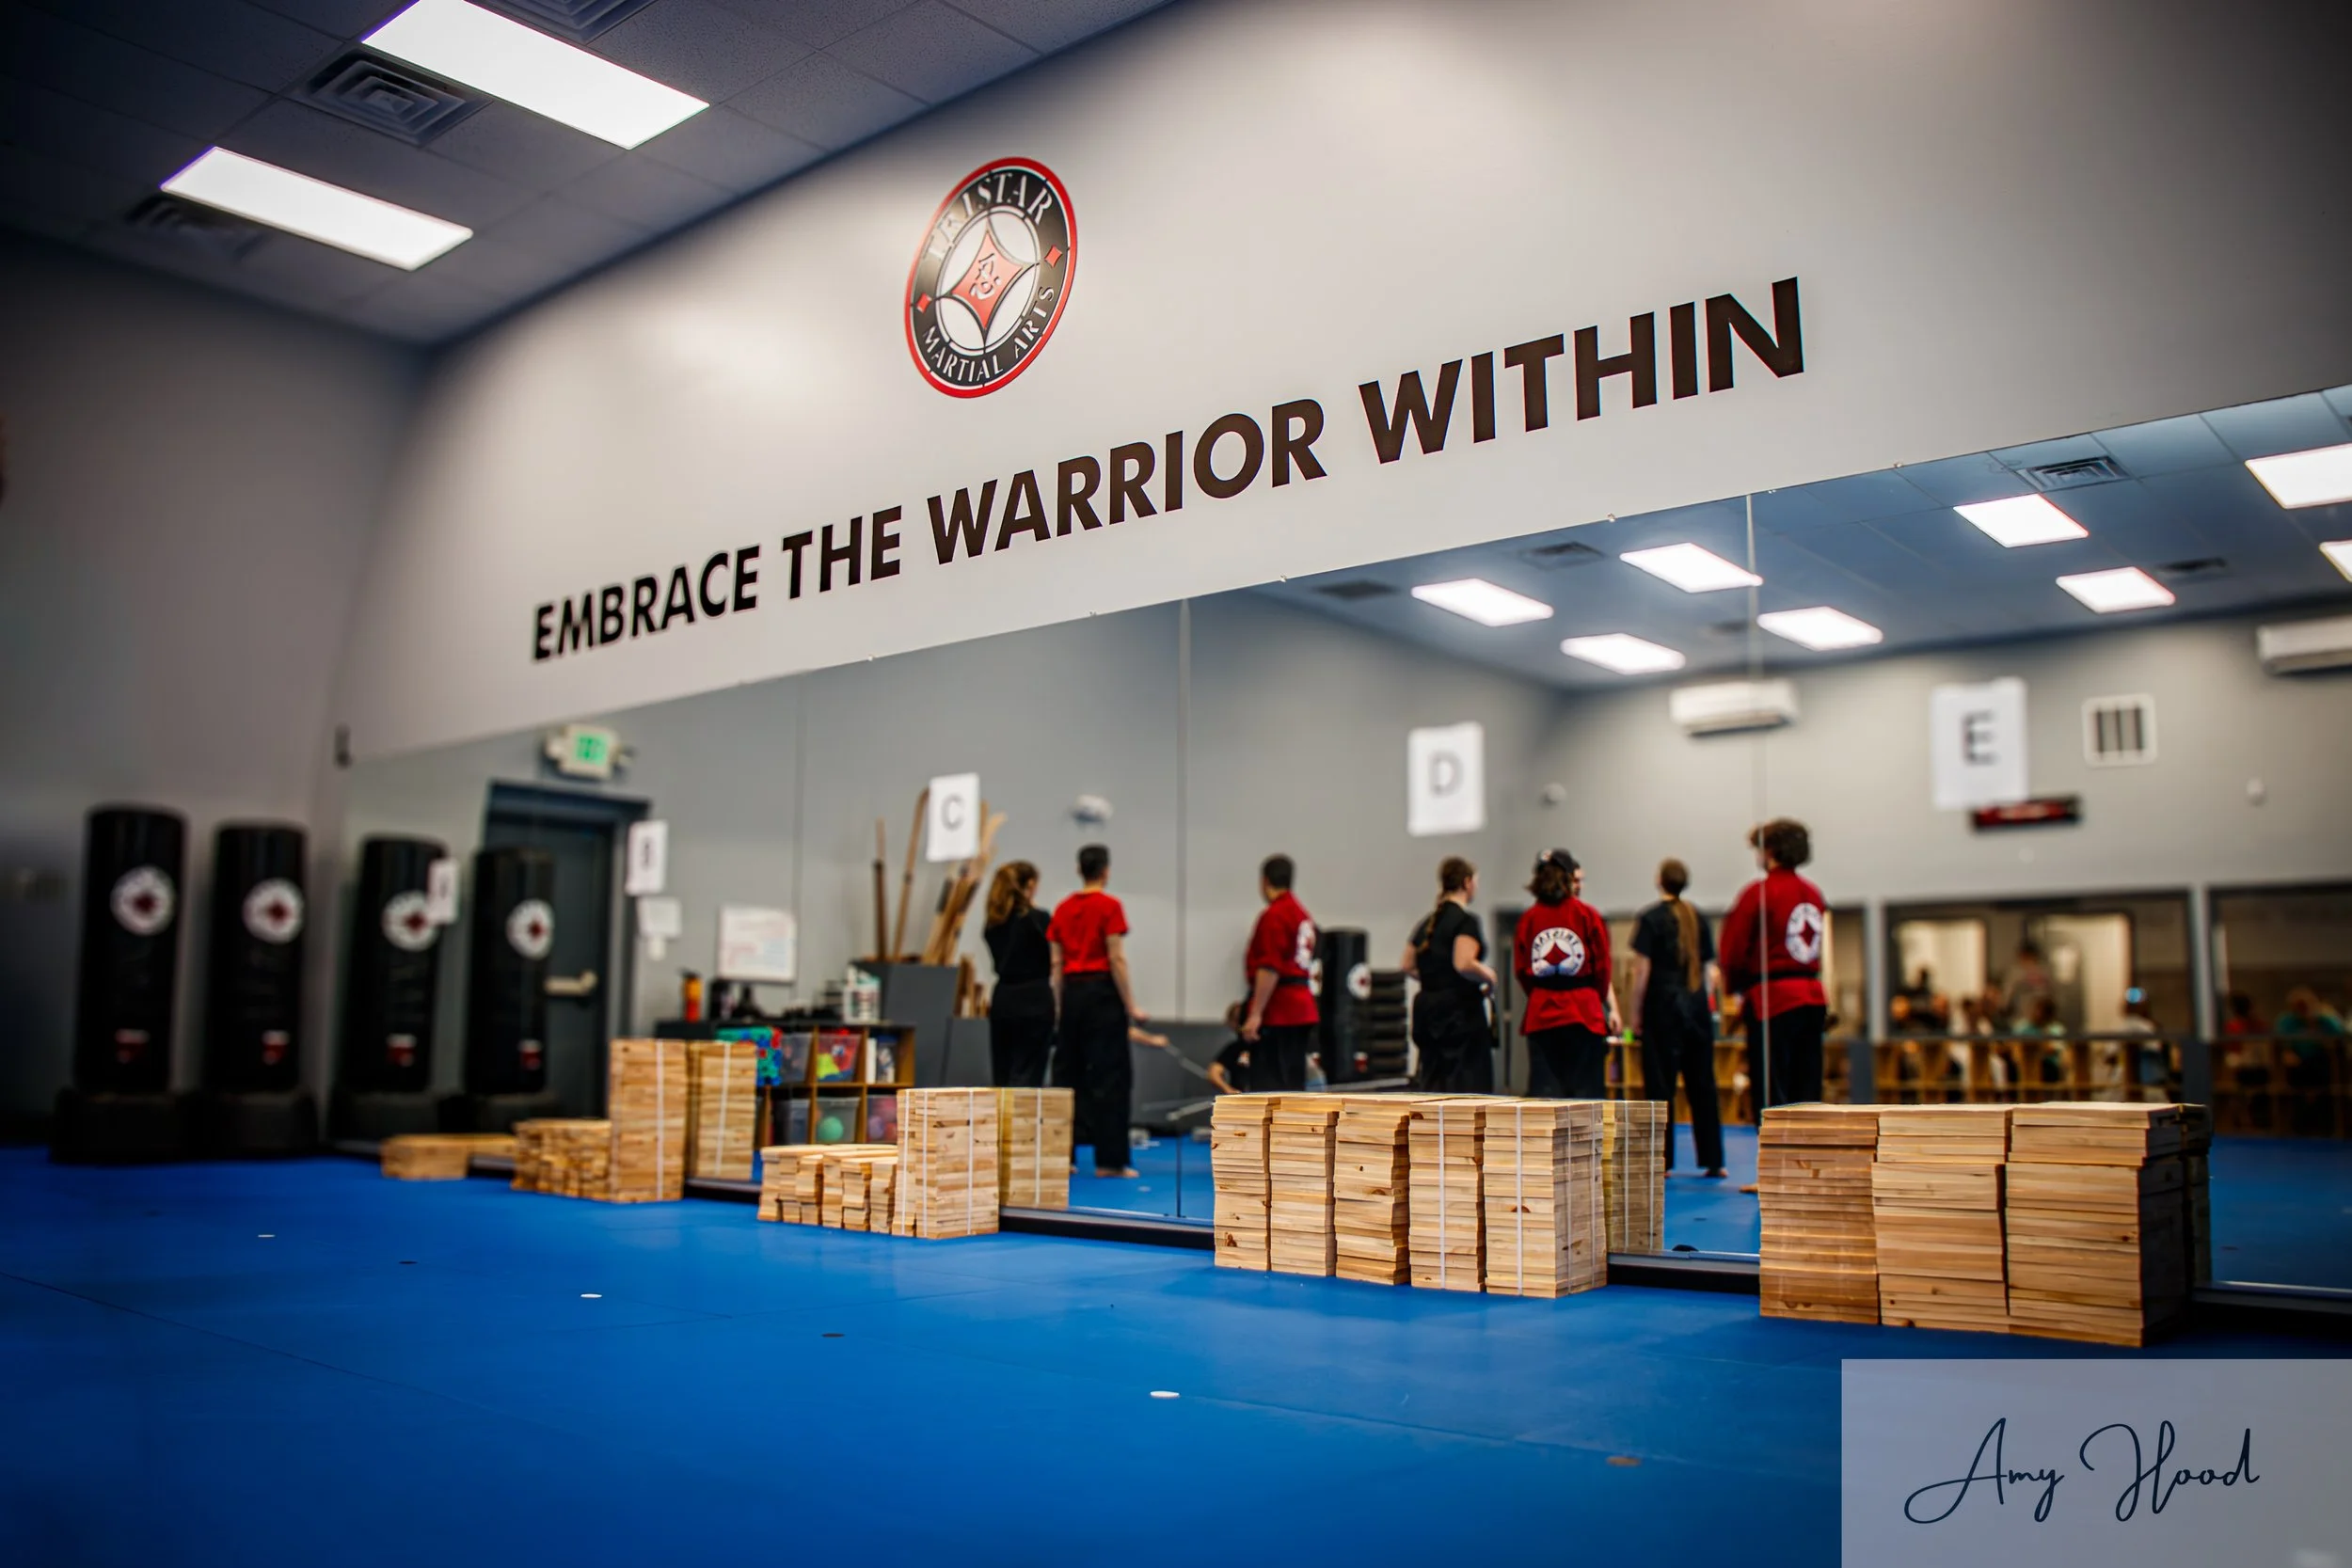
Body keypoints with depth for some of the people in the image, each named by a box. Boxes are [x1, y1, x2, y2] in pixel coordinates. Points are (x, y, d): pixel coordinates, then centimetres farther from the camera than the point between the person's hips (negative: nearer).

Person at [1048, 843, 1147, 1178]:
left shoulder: (1063, 908, 8)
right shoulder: (1110, 906, -8)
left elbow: (1056, 963, 9)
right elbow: (1116, 959, -12)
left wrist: (1059, 1006, 16)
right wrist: (1131, 1006, -7)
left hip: (1071, 991, 6)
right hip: (1102, 991, -6)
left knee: (1070, 1072, 13)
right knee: (1111, 1075, -2)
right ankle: (1109, 1160, -4)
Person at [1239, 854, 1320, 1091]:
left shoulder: (1274, 915, -13)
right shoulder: (1303, 914, 14)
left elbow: (1270, 970, -19)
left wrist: (1255, 1014, -18)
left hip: (1277, 1010, -9)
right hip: (1302, 1007, 9)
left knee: (1267, 1082, -8)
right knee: (1293, 1080, 14)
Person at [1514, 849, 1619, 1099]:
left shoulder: (1528, 919, 2)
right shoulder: (1587, 914, -3)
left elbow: (1521, 970, 4)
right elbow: (1602, 967, 0)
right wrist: (1599, 1001, 17)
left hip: (1540, 1014, 2)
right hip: (1583, 1013, -2)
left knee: (1544, 1090, 4)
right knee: (1585, 1089, 2)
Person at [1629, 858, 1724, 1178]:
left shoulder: (1651, 918, -7)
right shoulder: (1699, 919, 8)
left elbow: (1642, 970, -9)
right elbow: (1709, 969, 11)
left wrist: (1636, 1011, -4)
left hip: (1663, 1005, -5)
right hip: (1697, 1007, 5)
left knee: (1660, 1083, 0)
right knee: (1702, 1082, 10)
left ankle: (1663, 1160, 1)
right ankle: (1713, 1161, 13)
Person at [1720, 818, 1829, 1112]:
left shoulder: (1758, 892, -11)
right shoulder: (1814, 893, 10)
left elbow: (1733, 950, -9)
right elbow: (1820, 949, 12)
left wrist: (1737, 986, 8)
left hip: (1772, 1001, -7)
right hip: (1813, 998, 7)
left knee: (1771, 1097, -4)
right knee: (1807, 1092, 11)